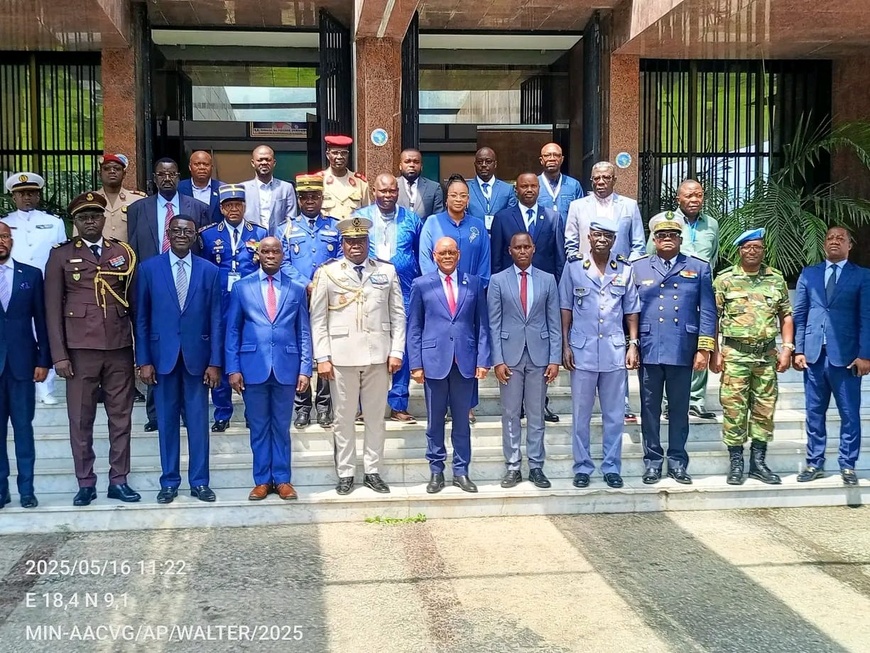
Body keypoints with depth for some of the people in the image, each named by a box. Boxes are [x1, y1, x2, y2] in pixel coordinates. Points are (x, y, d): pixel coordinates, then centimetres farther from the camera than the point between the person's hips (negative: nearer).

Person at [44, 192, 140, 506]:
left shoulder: (124, 253, 9)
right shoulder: (61, 255, 4)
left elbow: (135, 302, 8)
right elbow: (53, 308, 1)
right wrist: (59, 355, -6)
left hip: (120, 348, 2)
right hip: (80, 349, -1)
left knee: (121, 418, 6)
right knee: (81, 420, 4)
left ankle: (118, 480, 15)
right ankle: (85, 483, 15)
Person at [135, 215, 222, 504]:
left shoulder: (210, 271, 2)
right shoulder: (149, 269, 2)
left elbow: (216, 319, 2)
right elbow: (141, 318, 2)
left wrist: (215, 362, -3)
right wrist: (143, 360, -3)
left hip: (197, 355, 0)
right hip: (162, 355, 0)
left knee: (198, 421, 5)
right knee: (167, 421, 7)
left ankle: (199, 481, 15)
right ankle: (169, 481, 17)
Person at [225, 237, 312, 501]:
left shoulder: (297, 289, 7)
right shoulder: (242, 287, 5)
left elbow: (304, 332, 6)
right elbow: (233, 330, 4)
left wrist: (305, 369, -2)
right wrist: (233, 368, -3)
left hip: (286, 367, 0)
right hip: (253, 367, 0)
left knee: (281, 427, 8)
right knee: (259, 427, 7)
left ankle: (282, 479, 17)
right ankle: (262, 480, 16)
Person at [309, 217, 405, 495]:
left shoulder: (387, 271, 8)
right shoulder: (327, 273, 3)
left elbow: (398, 314, 7)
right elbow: (318, 318, 1)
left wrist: (396, 351, -1)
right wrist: (322, 357, -6)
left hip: (378, 355, 2)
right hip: (342, 355, -1)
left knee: (376, 416, 8)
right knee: (344, 417, 5)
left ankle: (372, 471, 18)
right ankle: (345, 473, 15)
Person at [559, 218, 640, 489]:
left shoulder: (624, 269, 3)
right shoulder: (574, 267, -1)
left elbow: (631, 311, 7)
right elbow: (566, 308, 2)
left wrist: (633, 344, 1)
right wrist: (565, 346, -3)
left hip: (615, 350, 1)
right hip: (582, 350, -1)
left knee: (614, 413, 8)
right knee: (581, 413, 7)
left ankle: (612, 467, 18)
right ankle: (582, 467, 17)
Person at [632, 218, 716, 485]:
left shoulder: (699, 268, 8)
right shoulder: (637, 268, 9)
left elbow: (707, 311, 3)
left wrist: (704, 348, -4)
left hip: (682, 351, 0)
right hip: (649, 350, 0)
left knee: (679, 408, 6)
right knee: (650, 408, 5)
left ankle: (677, 461, 16)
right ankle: (652, 461, 14)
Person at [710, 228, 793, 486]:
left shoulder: (776, 279, 9)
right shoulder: (725, 280, 1)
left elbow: (786, 316, 12)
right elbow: (712, 317, 1)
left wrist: (787, 347, 2)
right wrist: (714, 352, -5)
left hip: (767, 354, 3)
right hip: (735, 353, -3)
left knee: (765, 408, 7)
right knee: (733, 408, -2)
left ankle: (758, 462, 17)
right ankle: (736, 463, 8)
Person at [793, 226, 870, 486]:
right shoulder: (808, 274, 11)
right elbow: (799, 315, 8)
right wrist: (798, 349, 0)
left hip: (846, 355, -2)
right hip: (814, 354, 2)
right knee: (814, 413, 8)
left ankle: (848, 466, 12)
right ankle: (814, 464, 16)